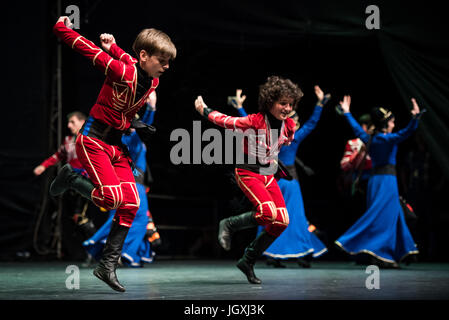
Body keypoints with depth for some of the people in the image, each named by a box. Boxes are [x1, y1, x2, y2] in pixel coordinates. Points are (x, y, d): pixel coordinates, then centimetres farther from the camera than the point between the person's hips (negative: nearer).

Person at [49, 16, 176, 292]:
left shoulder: (152, 82, 4)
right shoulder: (122, 71, -20)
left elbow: (128, 60, 24)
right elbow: (89, 49, -19)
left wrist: (112, 47, 14)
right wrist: (62, 28, -8)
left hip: (117, 144, 8)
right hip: (94, 139, -8)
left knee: (131, 204, -3)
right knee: (112, 197, -20)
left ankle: (108, 266, 3)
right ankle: (70, 179, 9)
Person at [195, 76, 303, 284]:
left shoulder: (289, 126, -2)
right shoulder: (254, 122, -21)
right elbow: (226, 121, -9)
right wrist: (204, 111, 1)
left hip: (268, 175, 7)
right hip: (248, 173, -7)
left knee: (281, 221, -5)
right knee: (268, 213, -27)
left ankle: (248, 262, 9)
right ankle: (229, 225, -1)